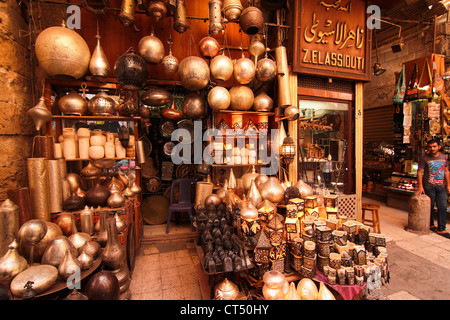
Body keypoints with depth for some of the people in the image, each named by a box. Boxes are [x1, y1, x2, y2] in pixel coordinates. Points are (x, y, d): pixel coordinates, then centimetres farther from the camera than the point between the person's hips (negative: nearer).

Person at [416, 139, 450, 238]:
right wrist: (420, 186, -13)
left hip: (441, 186, 4)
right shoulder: (424, 159, -3)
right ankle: (430, 225, 22)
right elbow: (419, 172, -6)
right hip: (429, 186, -4)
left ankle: (441, 229, 5)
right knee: (430, 207, 5)